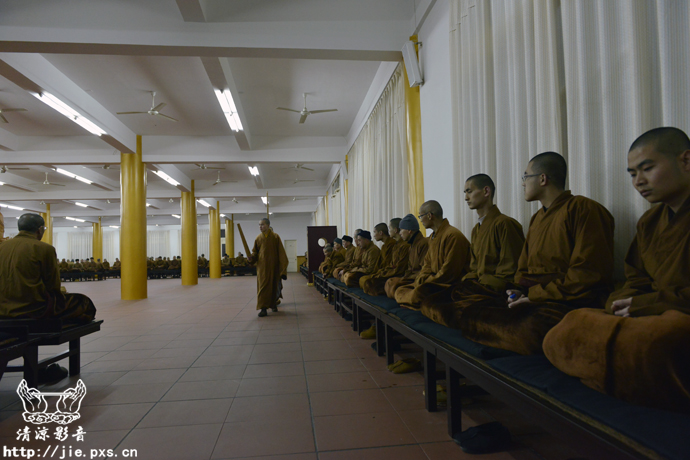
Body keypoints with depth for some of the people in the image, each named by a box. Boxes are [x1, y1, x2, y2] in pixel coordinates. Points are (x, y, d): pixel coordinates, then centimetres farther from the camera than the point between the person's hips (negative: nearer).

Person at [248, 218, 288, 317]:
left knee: (274, 286, 9)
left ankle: (274, 303, 33)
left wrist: (282, 268, -9)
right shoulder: (258, 238, 4)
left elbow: (281, 253, -5)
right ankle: (263, 308, -4)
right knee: (262, 286, -5)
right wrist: (252, 257, -12)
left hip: (273, 266, -1)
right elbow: (255, 252, 11)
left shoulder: (275, 237, -4)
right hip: (262, 266, 1)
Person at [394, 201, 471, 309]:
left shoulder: (453, 235, -17)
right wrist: (420, 280, -3)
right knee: (399, 291, -3)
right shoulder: (433, 237, 17)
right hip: (433, 282, 10)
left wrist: (425, 283, -14)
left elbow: (449, 273, -21)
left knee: (417, 294, -34)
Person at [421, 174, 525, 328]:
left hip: (496, 293, -8)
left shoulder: (505, 224, -7)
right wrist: (463, 283, 2)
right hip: (477, 288, 8)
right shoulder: (477, 229, 21)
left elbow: (510, 273, -11)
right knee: (428, 303, -13)